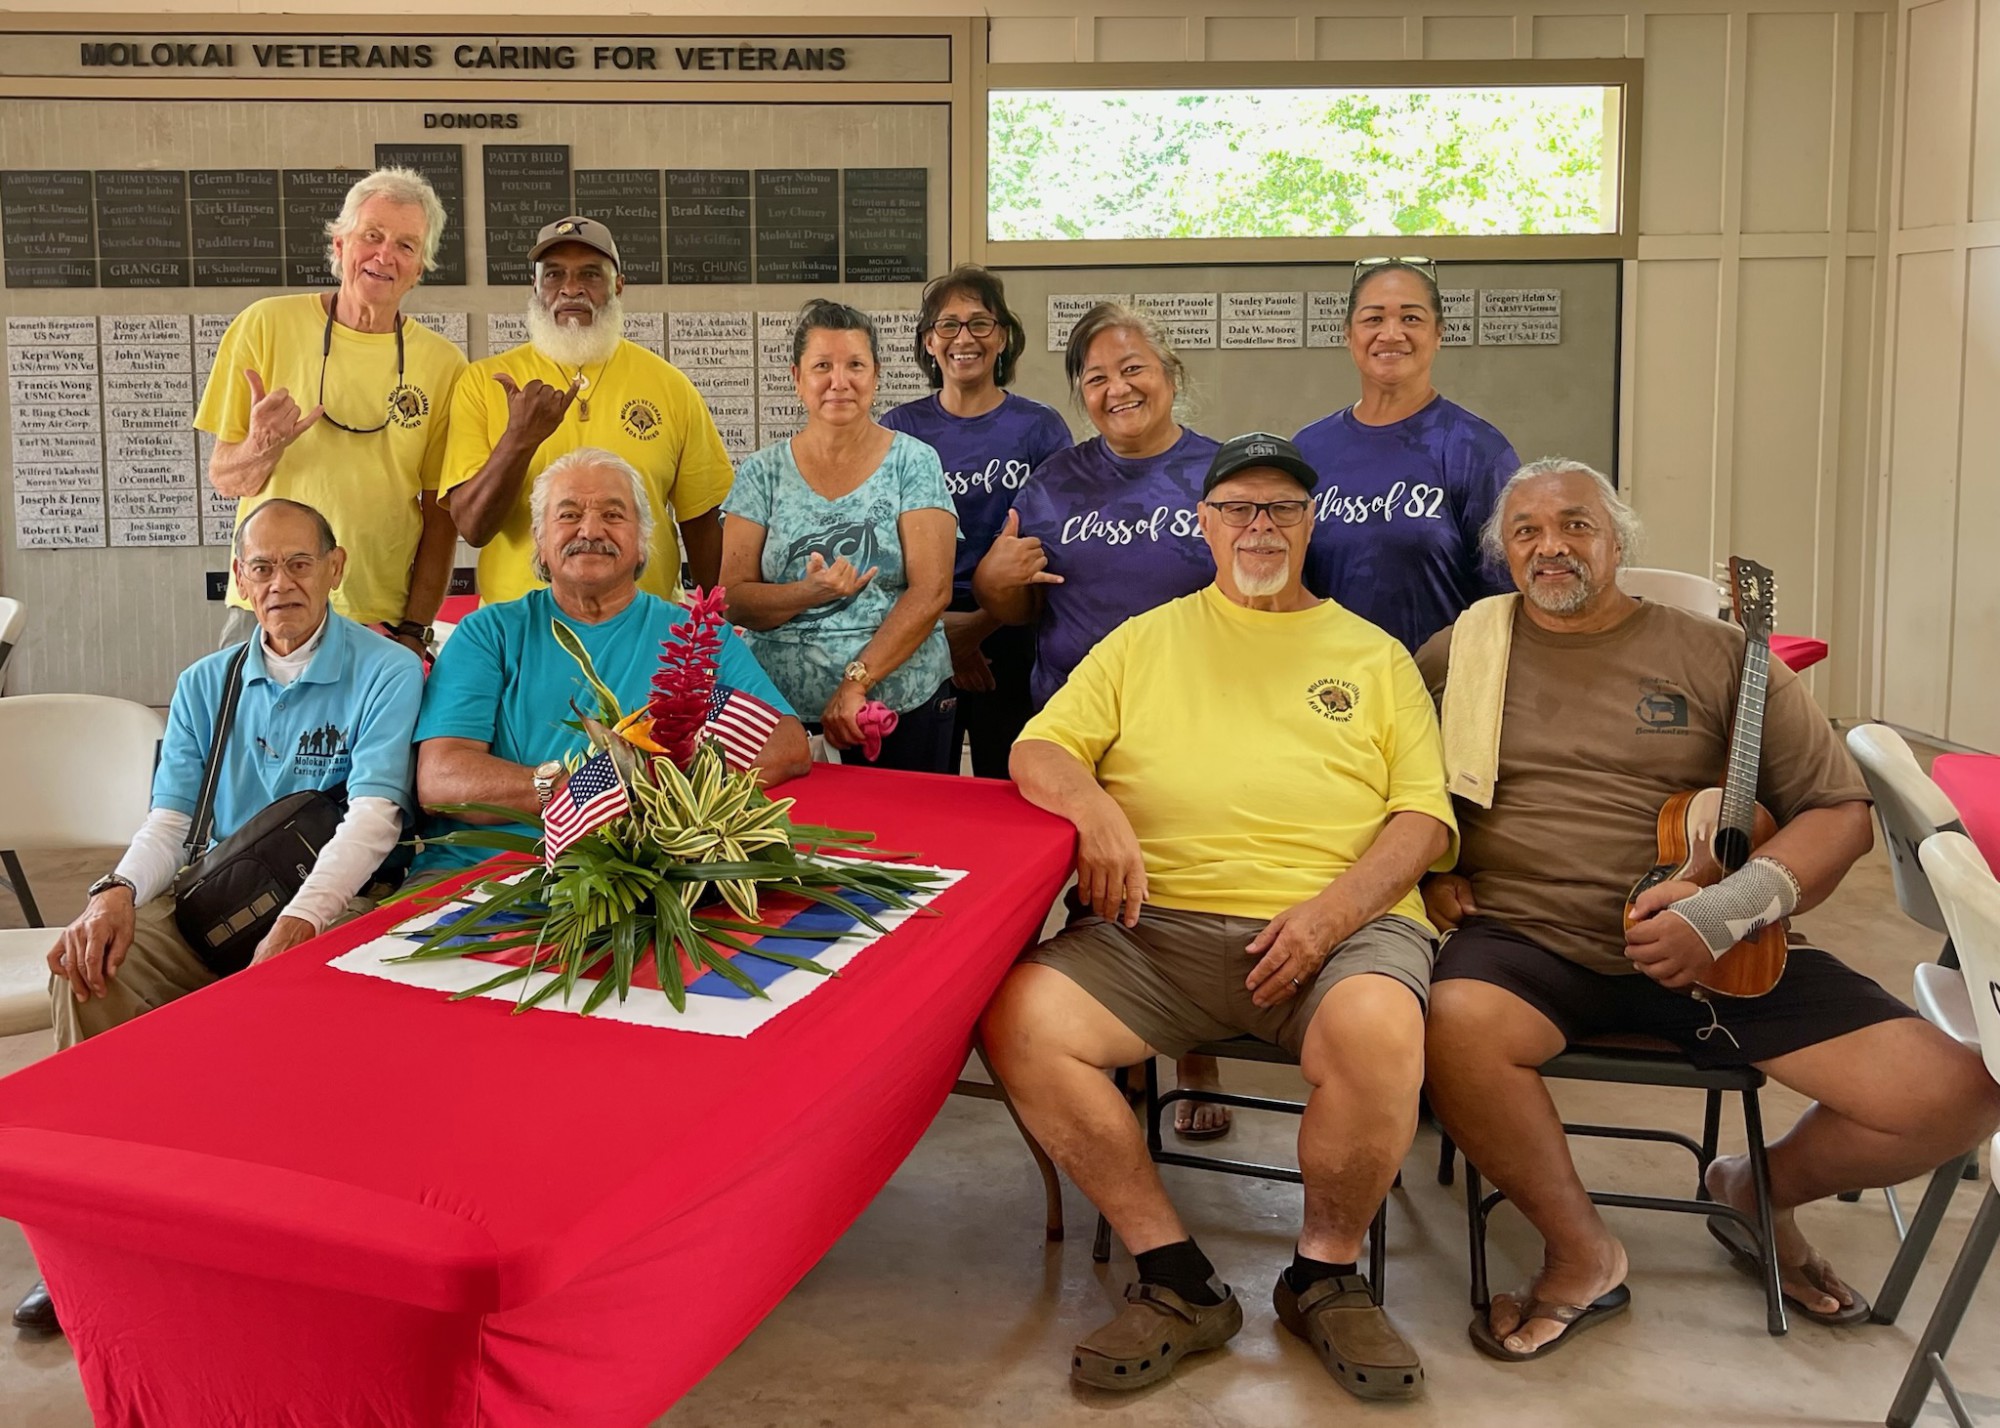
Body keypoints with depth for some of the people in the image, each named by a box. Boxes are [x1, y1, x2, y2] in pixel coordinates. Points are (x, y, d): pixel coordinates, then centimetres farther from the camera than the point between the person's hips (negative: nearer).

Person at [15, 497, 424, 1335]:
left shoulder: (386, 673, -2)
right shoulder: (205, 685, 15)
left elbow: (373, 817, -14)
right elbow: (168, 821, 6)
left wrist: (294, 926, -29)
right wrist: (117, 892, -17)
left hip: (328, 905, -4)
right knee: (89, 969, -23)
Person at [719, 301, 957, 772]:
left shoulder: (913, 463, 0)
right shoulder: (763, 473, 5)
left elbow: (931, 591, -8)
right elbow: (733, 601, 1)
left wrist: (856, 680, -16)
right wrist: (809, 593, -18)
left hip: (905, 710, -1)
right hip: (780, 711, 1)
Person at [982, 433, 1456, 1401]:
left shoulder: (1374, 656, 19)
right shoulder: (1144, 641, 22)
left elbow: (1425, 816, 10)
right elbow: (1038, 751, 14)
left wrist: (1332, 911, -9)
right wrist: (1095, 809, -10)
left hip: (1341, 923, -1)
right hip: (1158, 922, 2)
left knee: (1380, 1031, -36)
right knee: (1018, 1017, -26)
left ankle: (1326, 1277, -6)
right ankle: (1177, 1282, -10)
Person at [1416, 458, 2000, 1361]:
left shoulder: (1719, 658, 7)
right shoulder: (1463, 650, 9)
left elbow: (1839, 813, 5)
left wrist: (1726, 913, -12)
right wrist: (1424, 871, -4)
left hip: (1719, 952, 1)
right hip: (1525, 940, -1)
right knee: (1460, 1026, -38)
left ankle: (1761, 1191, 19)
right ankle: (1582, 1255, -8)